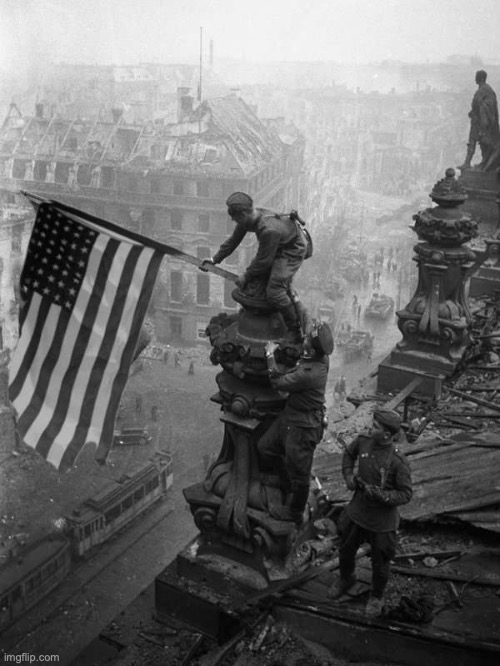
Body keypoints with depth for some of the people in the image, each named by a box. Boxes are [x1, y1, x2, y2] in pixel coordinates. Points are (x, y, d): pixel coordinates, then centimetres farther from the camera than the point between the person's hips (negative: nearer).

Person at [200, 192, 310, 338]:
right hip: (280, 246, 9)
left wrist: (246, 277, -10)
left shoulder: (269, 231, -39)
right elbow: (234, 239, 1)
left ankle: (296, 328, 4)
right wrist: (215, 259, 1)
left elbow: (263, 260, -25)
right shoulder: (251, 216, -13)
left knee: (274, 291, -14)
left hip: (293, 251, -9)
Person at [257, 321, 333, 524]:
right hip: (290, 415, 9)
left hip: (303, 426, -9)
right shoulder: (321, 358, -9)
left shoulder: (309, 373, -35)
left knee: (298, 472, 11)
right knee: (265, 447, 21)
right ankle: (286, 485, 43)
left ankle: (294, 513, 33)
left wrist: (270, 355, -12)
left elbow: (278, 383, -22)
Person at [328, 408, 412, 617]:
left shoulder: (398, 461, -27)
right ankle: (346, 579, 56)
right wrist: (348, 476, -5)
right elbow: (349, 453, 10)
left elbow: (405, 494, -18)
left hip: (382, 519, -4)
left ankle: (377, 597, 45)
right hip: (357, 511, 5)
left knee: (380, 562, 16)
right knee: (346, 551, 24)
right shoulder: (363, 441, -13)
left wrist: (381, 495, -33)